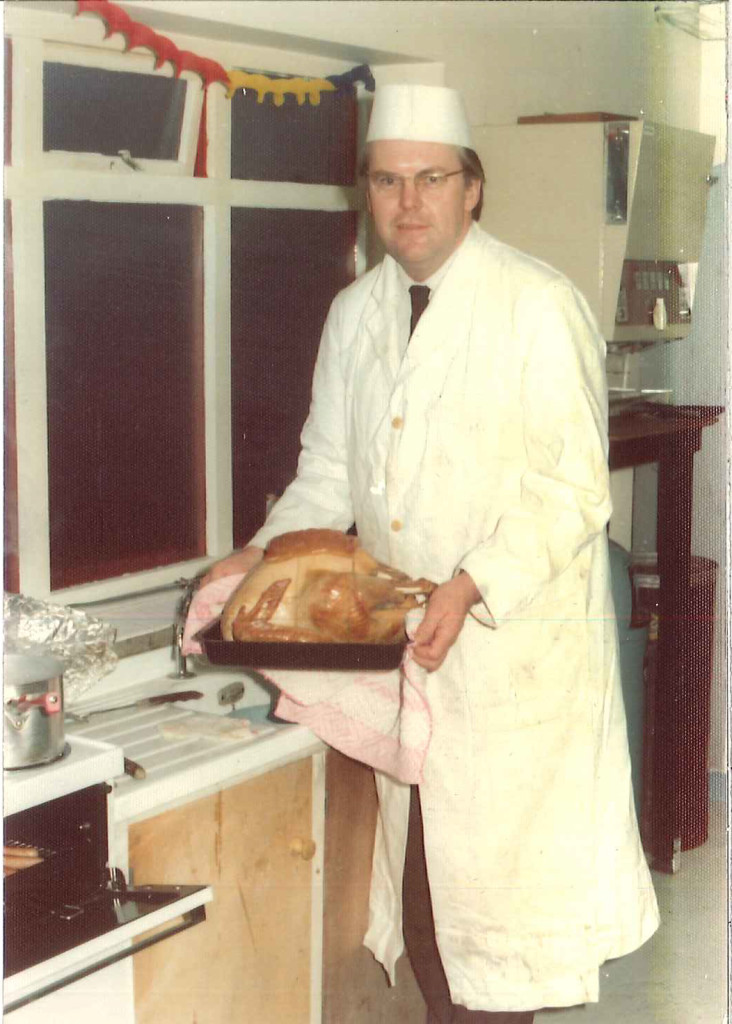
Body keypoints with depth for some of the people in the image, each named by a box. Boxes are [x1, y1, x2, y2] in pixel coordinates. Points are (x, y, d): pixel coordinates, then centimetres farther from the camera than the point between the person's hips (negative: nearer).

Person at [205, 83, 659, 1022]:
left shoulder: (539, 306, -9)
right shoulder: (354, 314, 10)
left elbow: (573, 488, -12)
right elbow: (330, 474, 16)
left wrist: (472, 586, -24)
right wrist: (263, 555, -1)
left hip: (515, 653, -5)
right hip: (396, 650, 6)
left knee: (495, 879, -1)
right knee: (419, 889, 12)